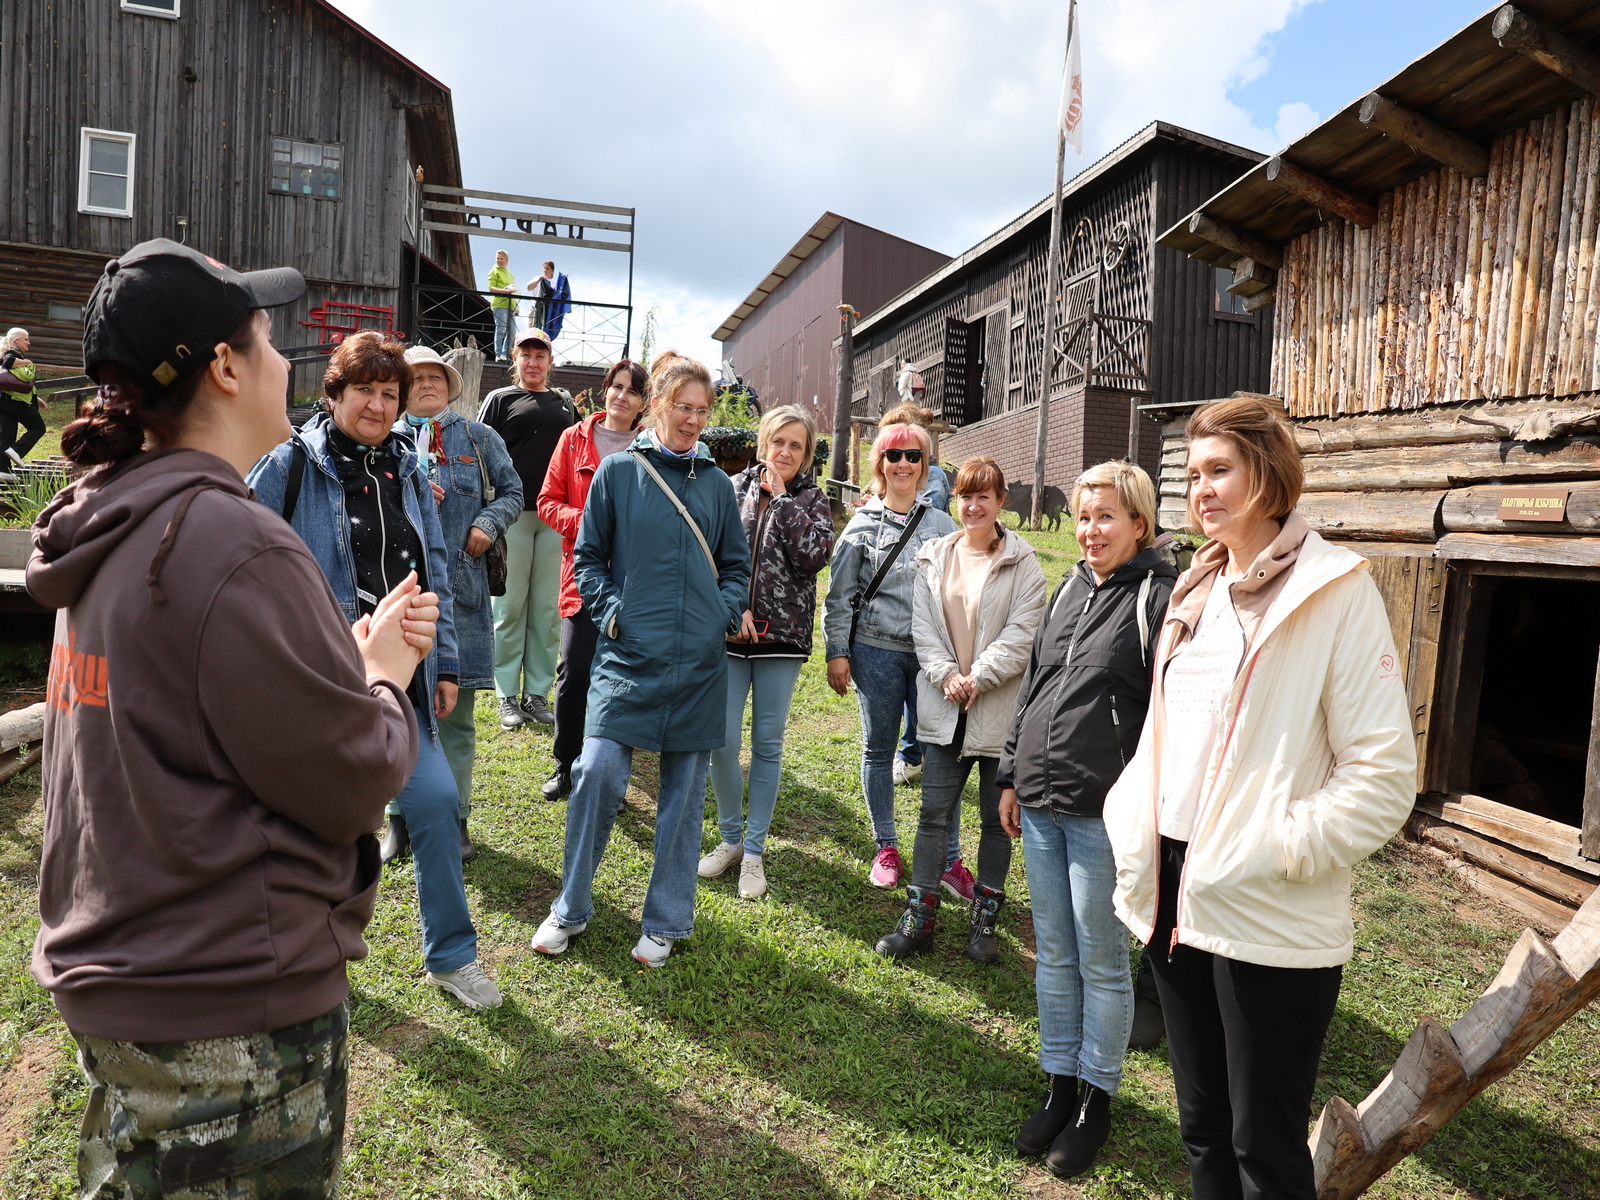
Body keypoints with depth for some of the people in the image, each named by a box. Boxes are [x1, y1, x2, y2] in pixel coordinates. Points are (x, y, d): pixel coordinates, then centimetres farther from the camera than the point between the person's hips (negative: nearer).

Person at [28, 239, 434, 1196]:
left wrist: (353, 652, 2)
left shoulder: (111, 530, 4)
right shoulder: (233, 544, -24)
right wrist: (387, 678, -3)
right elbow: (350, 785, -21)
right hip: (241, 1009, -9)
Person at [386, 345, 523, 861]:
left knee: (456, 715, 5)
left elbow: (511, 491, 13)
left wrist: (488, 525, -5)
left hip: (460, 590, 0)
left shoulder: (479, 437, 14)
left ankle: (454, 819, 16)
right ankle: (400, 817, 18)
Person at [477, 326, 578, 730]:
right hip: (513, 515, -3)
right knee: (510, 607, 1)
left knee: (547, 609, 4)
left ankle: (537, 694, 13)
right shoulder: (500, 399, 8)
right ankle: (507, 696, 9)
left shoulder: (564, 403, 17)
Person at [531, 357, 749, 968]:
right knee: (597, 772, -10)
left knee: (684, 789, 8)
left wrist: (724, 613, 0)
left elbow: (737, 565, 17)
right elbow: (588, 556, 6)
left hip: (699, 659, 3)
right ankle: (571, 908, 13)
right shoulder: (618, 472, 4)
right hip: (629, 653, -2)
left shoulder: (717, 484, 10)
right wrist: (611, 612, -6)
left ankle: (666, 921, 22)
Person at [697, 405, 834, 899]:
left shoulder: (811, 497, 5)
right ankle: (730, 838, 22)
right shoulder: (733, 488, 6)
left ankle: (754, 850, 20)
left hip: (782, 636, 0)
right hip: (727, 634, 1)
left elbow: (812, 558, -13)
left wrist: (784, 498, -10)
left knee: (767, 744, 7)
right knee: (721, 743, 0)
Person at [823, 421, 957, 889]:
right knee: (879, 748, 8)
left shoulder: (943, 526, 9)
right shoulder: (862, 525, 5)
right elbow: (839, 594, 5)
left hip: (932, 652, 1)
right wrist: (836, 652, 0)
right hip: (875, 651, 0)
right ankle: (886, 847, 23)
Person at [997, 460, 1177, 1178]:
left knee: (1100, 962, 8)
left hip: (1105, 814, -6)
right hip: (1041, 803, 7)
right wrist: (1012, 775, 16)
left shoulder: (1160, 596, -10)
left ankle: (1096, 1099, 27)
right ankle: (1059, 1085, 32)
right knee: (1053, 954, 16)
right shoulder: (1070, 588, 12)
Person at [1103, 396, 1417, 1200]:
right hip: (1175, 893, 6)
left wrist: (1276, 849, -18)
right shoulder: (1195, 590, 11)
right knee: (1202, 1127, 22)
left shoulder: (1336, 589, -9)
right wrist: (1131, 826, 2)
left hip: (1270, 916, -6)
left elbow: (1383, 775, -14)